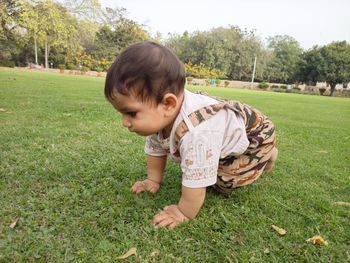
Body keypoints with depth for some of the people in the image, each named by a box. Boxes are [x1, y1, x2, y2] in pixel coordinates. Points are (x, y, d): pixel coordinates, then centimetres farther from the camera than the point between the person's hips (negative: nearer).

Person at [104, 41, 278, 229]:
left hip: (254, 133, -6)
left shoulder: (195, 133, -48)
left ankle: (268, 154, 7)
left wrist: (183, 214, -25)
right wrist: (153, 180, 1)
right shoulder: (158, 117, -19)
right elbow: (155, 150, -2)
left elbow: (196, 182, -39)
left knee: (224, 182, -15)